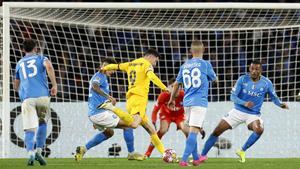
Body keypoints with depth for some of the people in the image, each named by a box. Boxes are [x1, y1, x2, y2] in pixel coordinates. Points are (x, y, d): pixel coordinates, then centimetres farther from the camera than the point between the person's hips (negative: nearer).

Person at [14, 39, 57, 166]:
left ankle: (30, 153, -27)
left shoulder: (19, 64, 24)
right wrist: (54, 85, -8)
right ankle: (39, 151, 4)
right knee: (42, 123, 19)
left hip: (27, 98, 1)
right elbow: (49, 67, -10)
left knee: (30, 129, -4)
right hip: (42, 96, -1)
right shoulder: (41, 58, 15)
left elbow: (16, 86, 31)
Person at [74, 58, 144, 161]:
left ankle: (83, 149, 22)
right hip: (100, 113, -10)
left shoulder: (100, 77, 22)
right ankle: (131, 153, 5)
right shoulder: (100, 76, -8)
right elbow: (94, 87, -32)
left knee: (109, 132, 31)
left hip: (93, 113, 10)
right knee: (128, 125, -4)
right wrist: (108, 97, -42)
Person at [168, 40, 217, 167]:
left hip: (187, 102, 5)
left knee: (192, 131, 18)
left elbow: (176, 84, 18)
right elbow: (214, 79, 12)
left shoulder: (184, 65, 9)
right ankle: (184, 160, -21)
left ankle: (196, 158, 24)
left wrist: (172, 99, 31)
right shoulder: (205, 64, -4)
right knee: (193, 131, -10)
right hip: (200, 102, -5)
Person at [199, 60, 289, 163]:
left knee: (259, 130, -32)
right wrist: (244, 103, -27)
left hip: (254, 114, 0)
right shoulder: (243, 79, -9)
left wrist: (280, 104, -15)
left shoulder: (266, 83, -7)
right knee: (217, 131, -6)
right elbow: (233, 96, -10)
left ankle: (242, 152, -11)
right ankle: (203, 156, 9)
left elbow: (274, 97, 7)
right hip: (238, 111, 1)